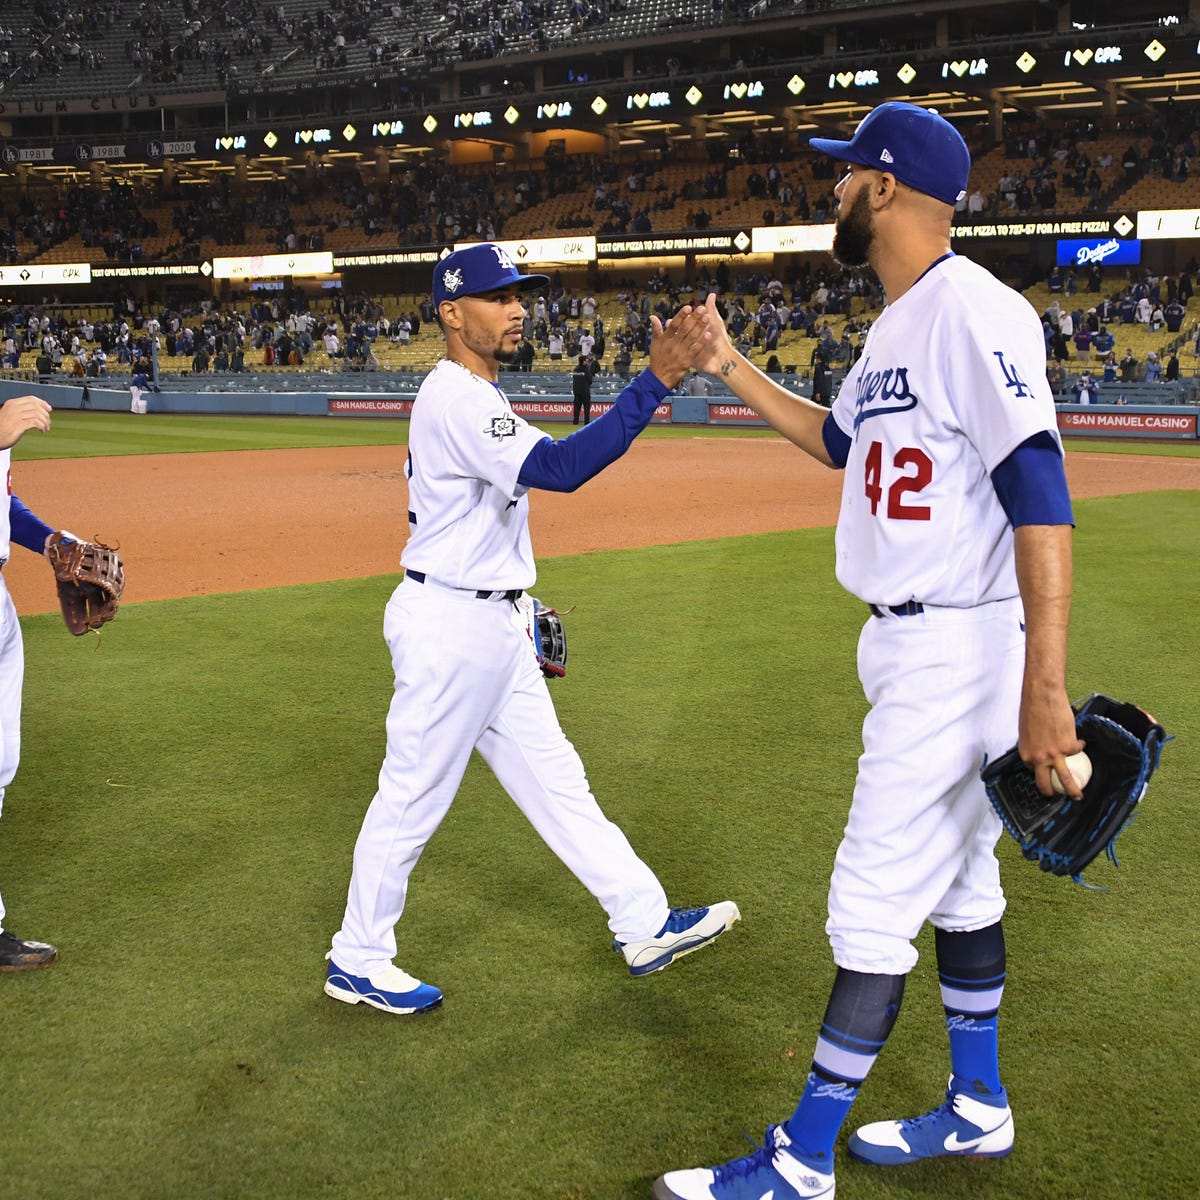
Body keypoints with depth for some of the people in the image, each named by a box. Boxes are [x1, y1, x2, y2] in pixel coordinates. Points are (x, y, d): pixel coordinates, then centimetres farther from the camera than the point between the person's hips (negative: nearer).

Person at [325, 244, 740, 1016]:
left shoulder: (470, 396, 14)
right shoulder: (457, 398, -20)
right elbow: (559, 468, -34)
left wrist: (513, 606, 22)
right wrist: (657, 382, -37)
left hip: (492, 626, 10)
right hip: (448, 626, -10)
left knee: (554, 777, 13)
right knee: (414, 796, 2)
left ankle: (645, 924, 21)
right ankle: (357, 962, 18)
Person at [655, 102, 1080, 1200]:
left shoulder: (974, 311, -19)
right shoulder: (898, 325, 13)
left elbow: (1041, 496, -27)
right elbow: (839, 440, 30)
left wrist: (1044, 689, -32)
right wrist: (732, 371, 25)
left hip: (961, 651, -10)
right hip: (909, 645, 10)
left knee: (874, 905, -4)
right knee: (959, 881, 19)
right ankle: (978, 1109, 35)